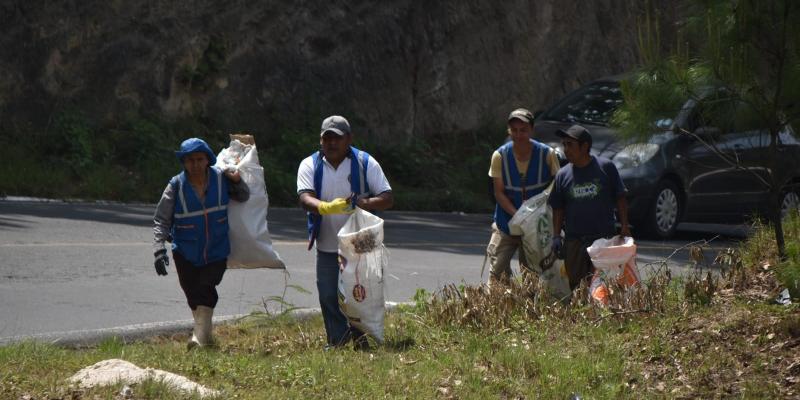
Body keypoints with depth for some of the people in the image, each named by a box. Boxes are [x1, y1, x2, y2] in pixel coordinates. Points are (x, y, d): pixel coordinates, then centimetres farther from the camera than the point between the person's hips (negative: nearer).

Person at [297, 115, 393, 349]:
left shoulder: (366, 163, -1)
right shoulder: (310, 165, 1)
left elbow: (388, 198, -4)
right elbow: (305, 198, -16)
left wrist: (367, 203, -26)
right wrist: (326, 207, -38)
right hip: (327, 247, 1)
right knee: (328, 296, 1)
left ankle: (360, 339, 18)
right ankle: (337, 341, 15)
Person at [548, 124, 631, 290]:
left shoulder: (606, 167, 0)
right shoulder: (563, 175, 7)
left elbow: (620, 199, 5)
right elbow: (558, 209, 12)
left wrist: (624, 227, -1)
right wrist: (556, 236, 3)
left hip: (604, 237, -3)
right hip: (574, 241, 3)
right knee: (574, 284, 1)